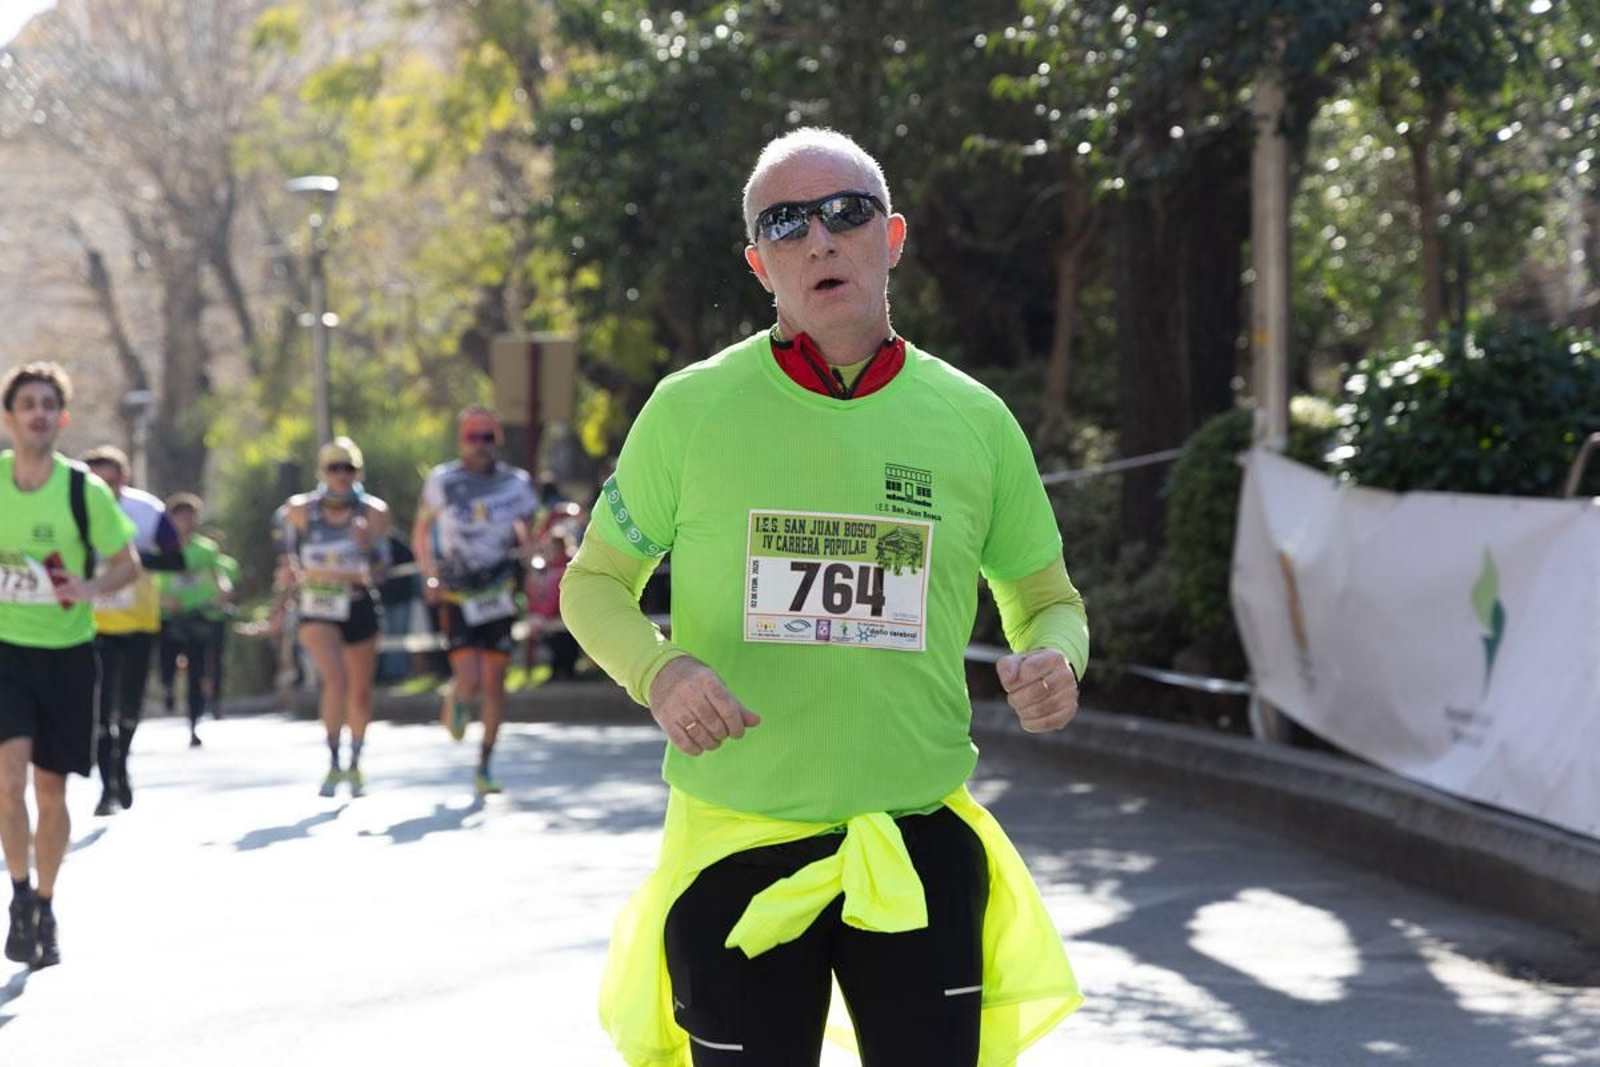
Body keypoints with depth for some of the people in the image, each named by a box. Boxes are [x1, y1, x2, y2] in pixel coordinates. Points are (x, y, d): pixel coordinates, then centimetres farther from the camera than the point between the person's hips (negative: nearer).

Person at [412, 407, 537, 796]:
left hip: (499, 595, 2)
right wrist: (429, 575, -6)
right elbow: (421, 532, 8)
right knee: (470, 683, -14)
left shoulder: (515, 483, 3)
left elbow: (527, 533, 15)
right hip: (458, 599, -2)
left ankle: (485, 767, 15)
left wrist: (526, 546, -8)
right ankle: (457, 703, 24)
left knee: (494, 684, 3)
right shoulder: (443, 481, -3)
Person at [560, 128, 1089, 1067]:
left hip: (921, 846, 1)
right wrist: (658, 672, -13)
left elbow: (1046, 599, 15)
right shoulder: (691, 409, -1)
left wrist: (1055, 659, -9)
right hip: (735, 847, -1)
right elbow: (596, 583, 8)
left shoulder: (973, 420, 3)